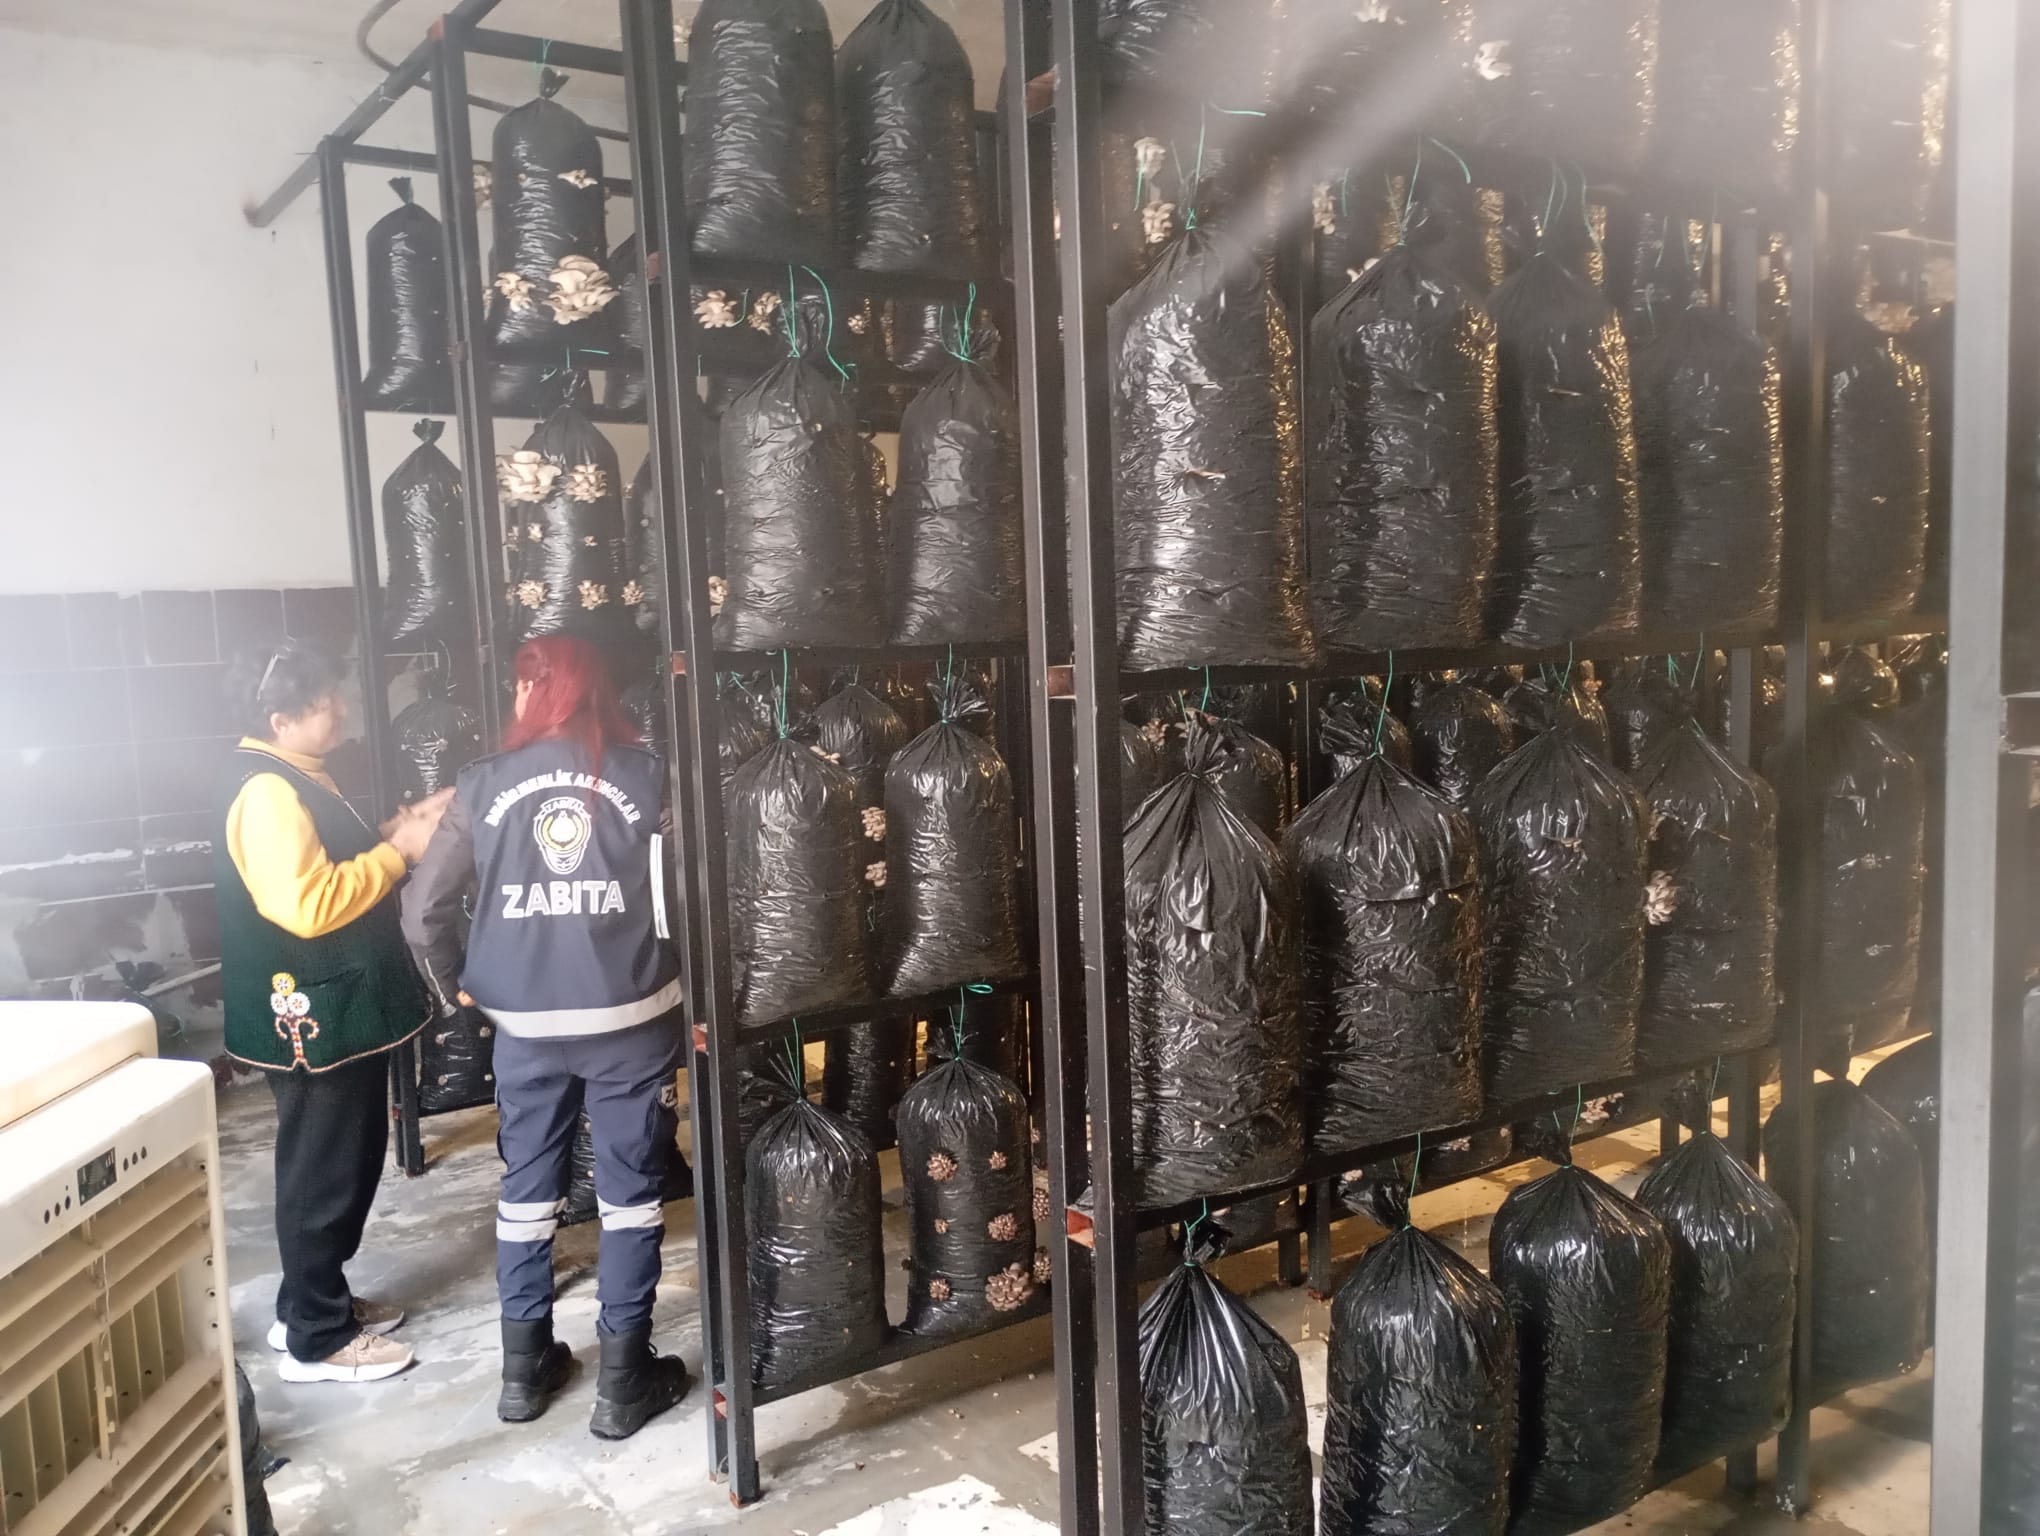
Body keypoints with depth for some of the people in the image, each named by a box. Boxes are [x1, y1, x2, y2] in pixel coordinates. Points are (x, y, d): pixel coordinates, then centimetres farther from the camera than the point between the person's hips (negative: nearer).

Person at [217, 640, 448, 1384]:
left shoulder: (293, 778, 12)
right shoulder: (266, 793, -21)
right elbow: (309, 906, -29)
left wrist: (392, 834, 5)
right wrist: (399, 851, -21)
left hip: (338, 1005, 11)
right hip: (310, 1018, -10)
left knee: (347, 1161, 19)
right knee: (324, 1170, 2)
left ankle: (314, 1302, 33)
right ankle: (316, 1338, 16)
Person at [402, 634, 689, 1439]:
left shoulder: (485, 783, -1)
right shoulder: (646, 774, -6)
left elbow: (423, 908, 0)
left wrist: (457, 986, 16)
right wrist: (685, 979, 5)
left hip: (525, 1022, 2)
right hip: (632, 1016, -2)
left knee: (526, 1186, 18)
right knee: (630, 1191, 9)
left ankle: (525, 1367, 30)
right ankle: (624, 1380, 17)